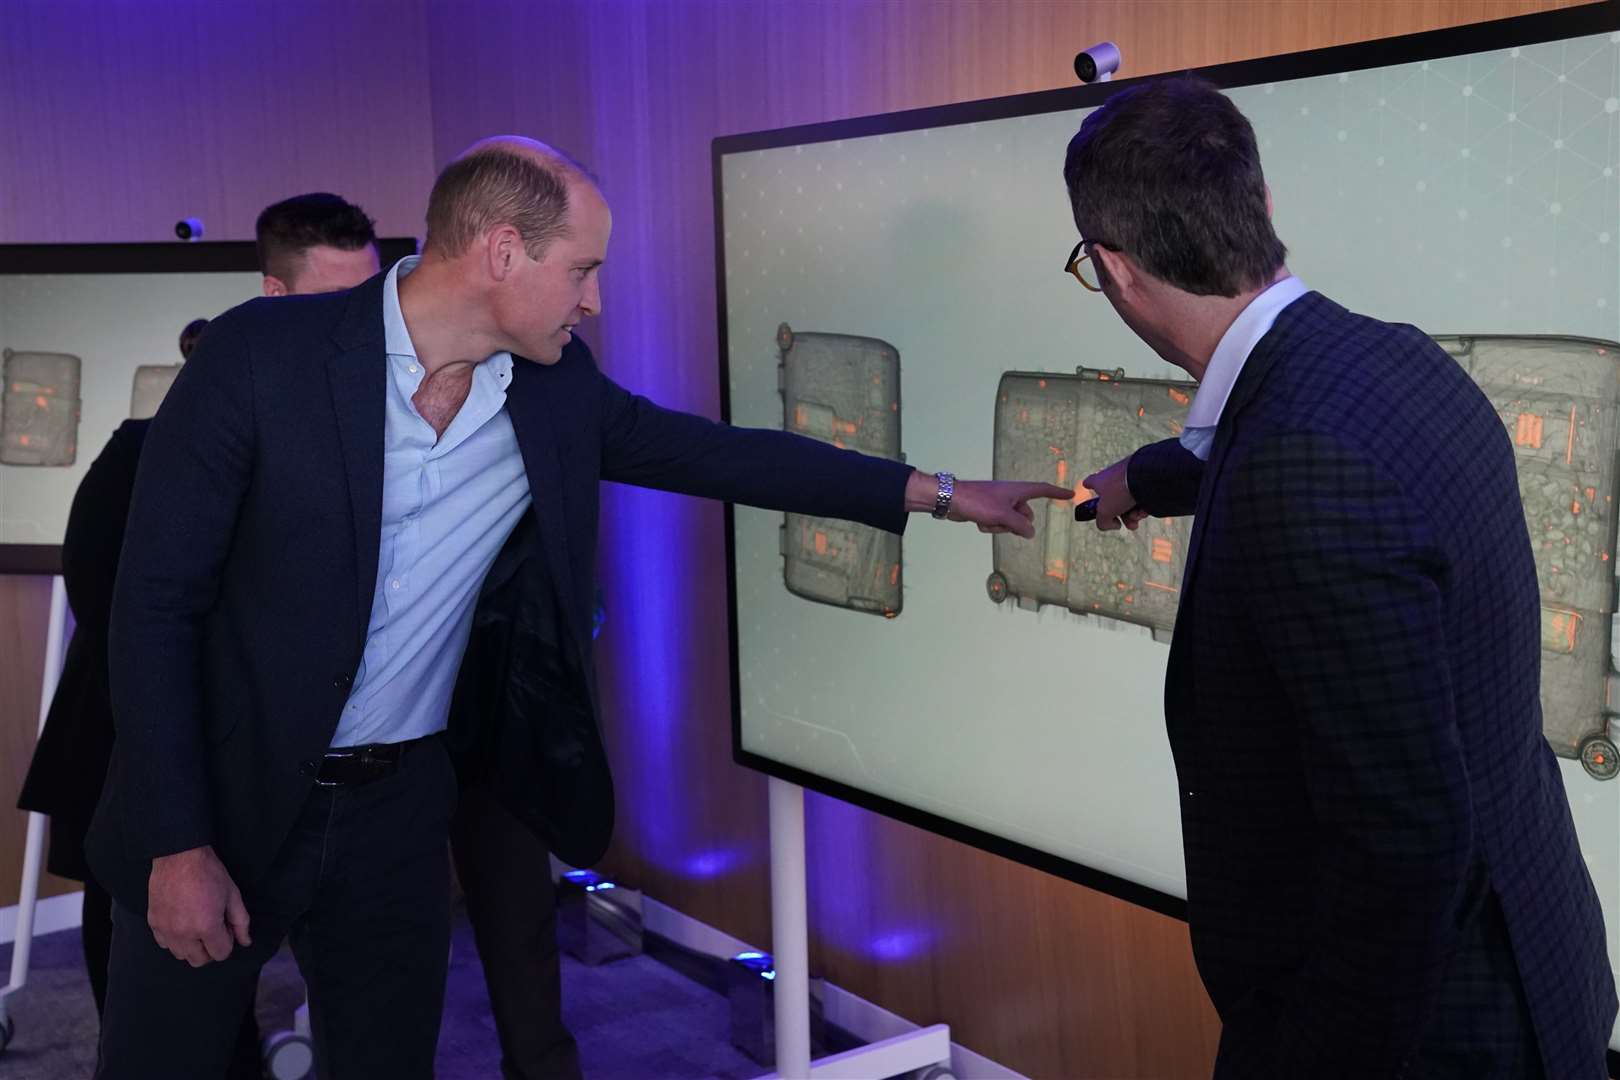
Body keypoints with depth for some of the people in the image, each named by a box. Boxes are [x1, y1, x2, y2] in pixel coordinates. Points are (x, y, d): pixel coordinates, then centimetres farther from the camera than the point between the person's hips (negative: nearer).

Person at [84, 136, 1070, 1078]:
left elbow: (714, 453, 7)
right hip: (224, 798, -3)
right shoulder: (261, 354, -17)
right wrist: (176, 844, -15)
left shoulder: (555, 392, -3)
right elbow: (157, 599, -14)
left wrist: (939, 493, 8)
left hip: (399, 803, 4)